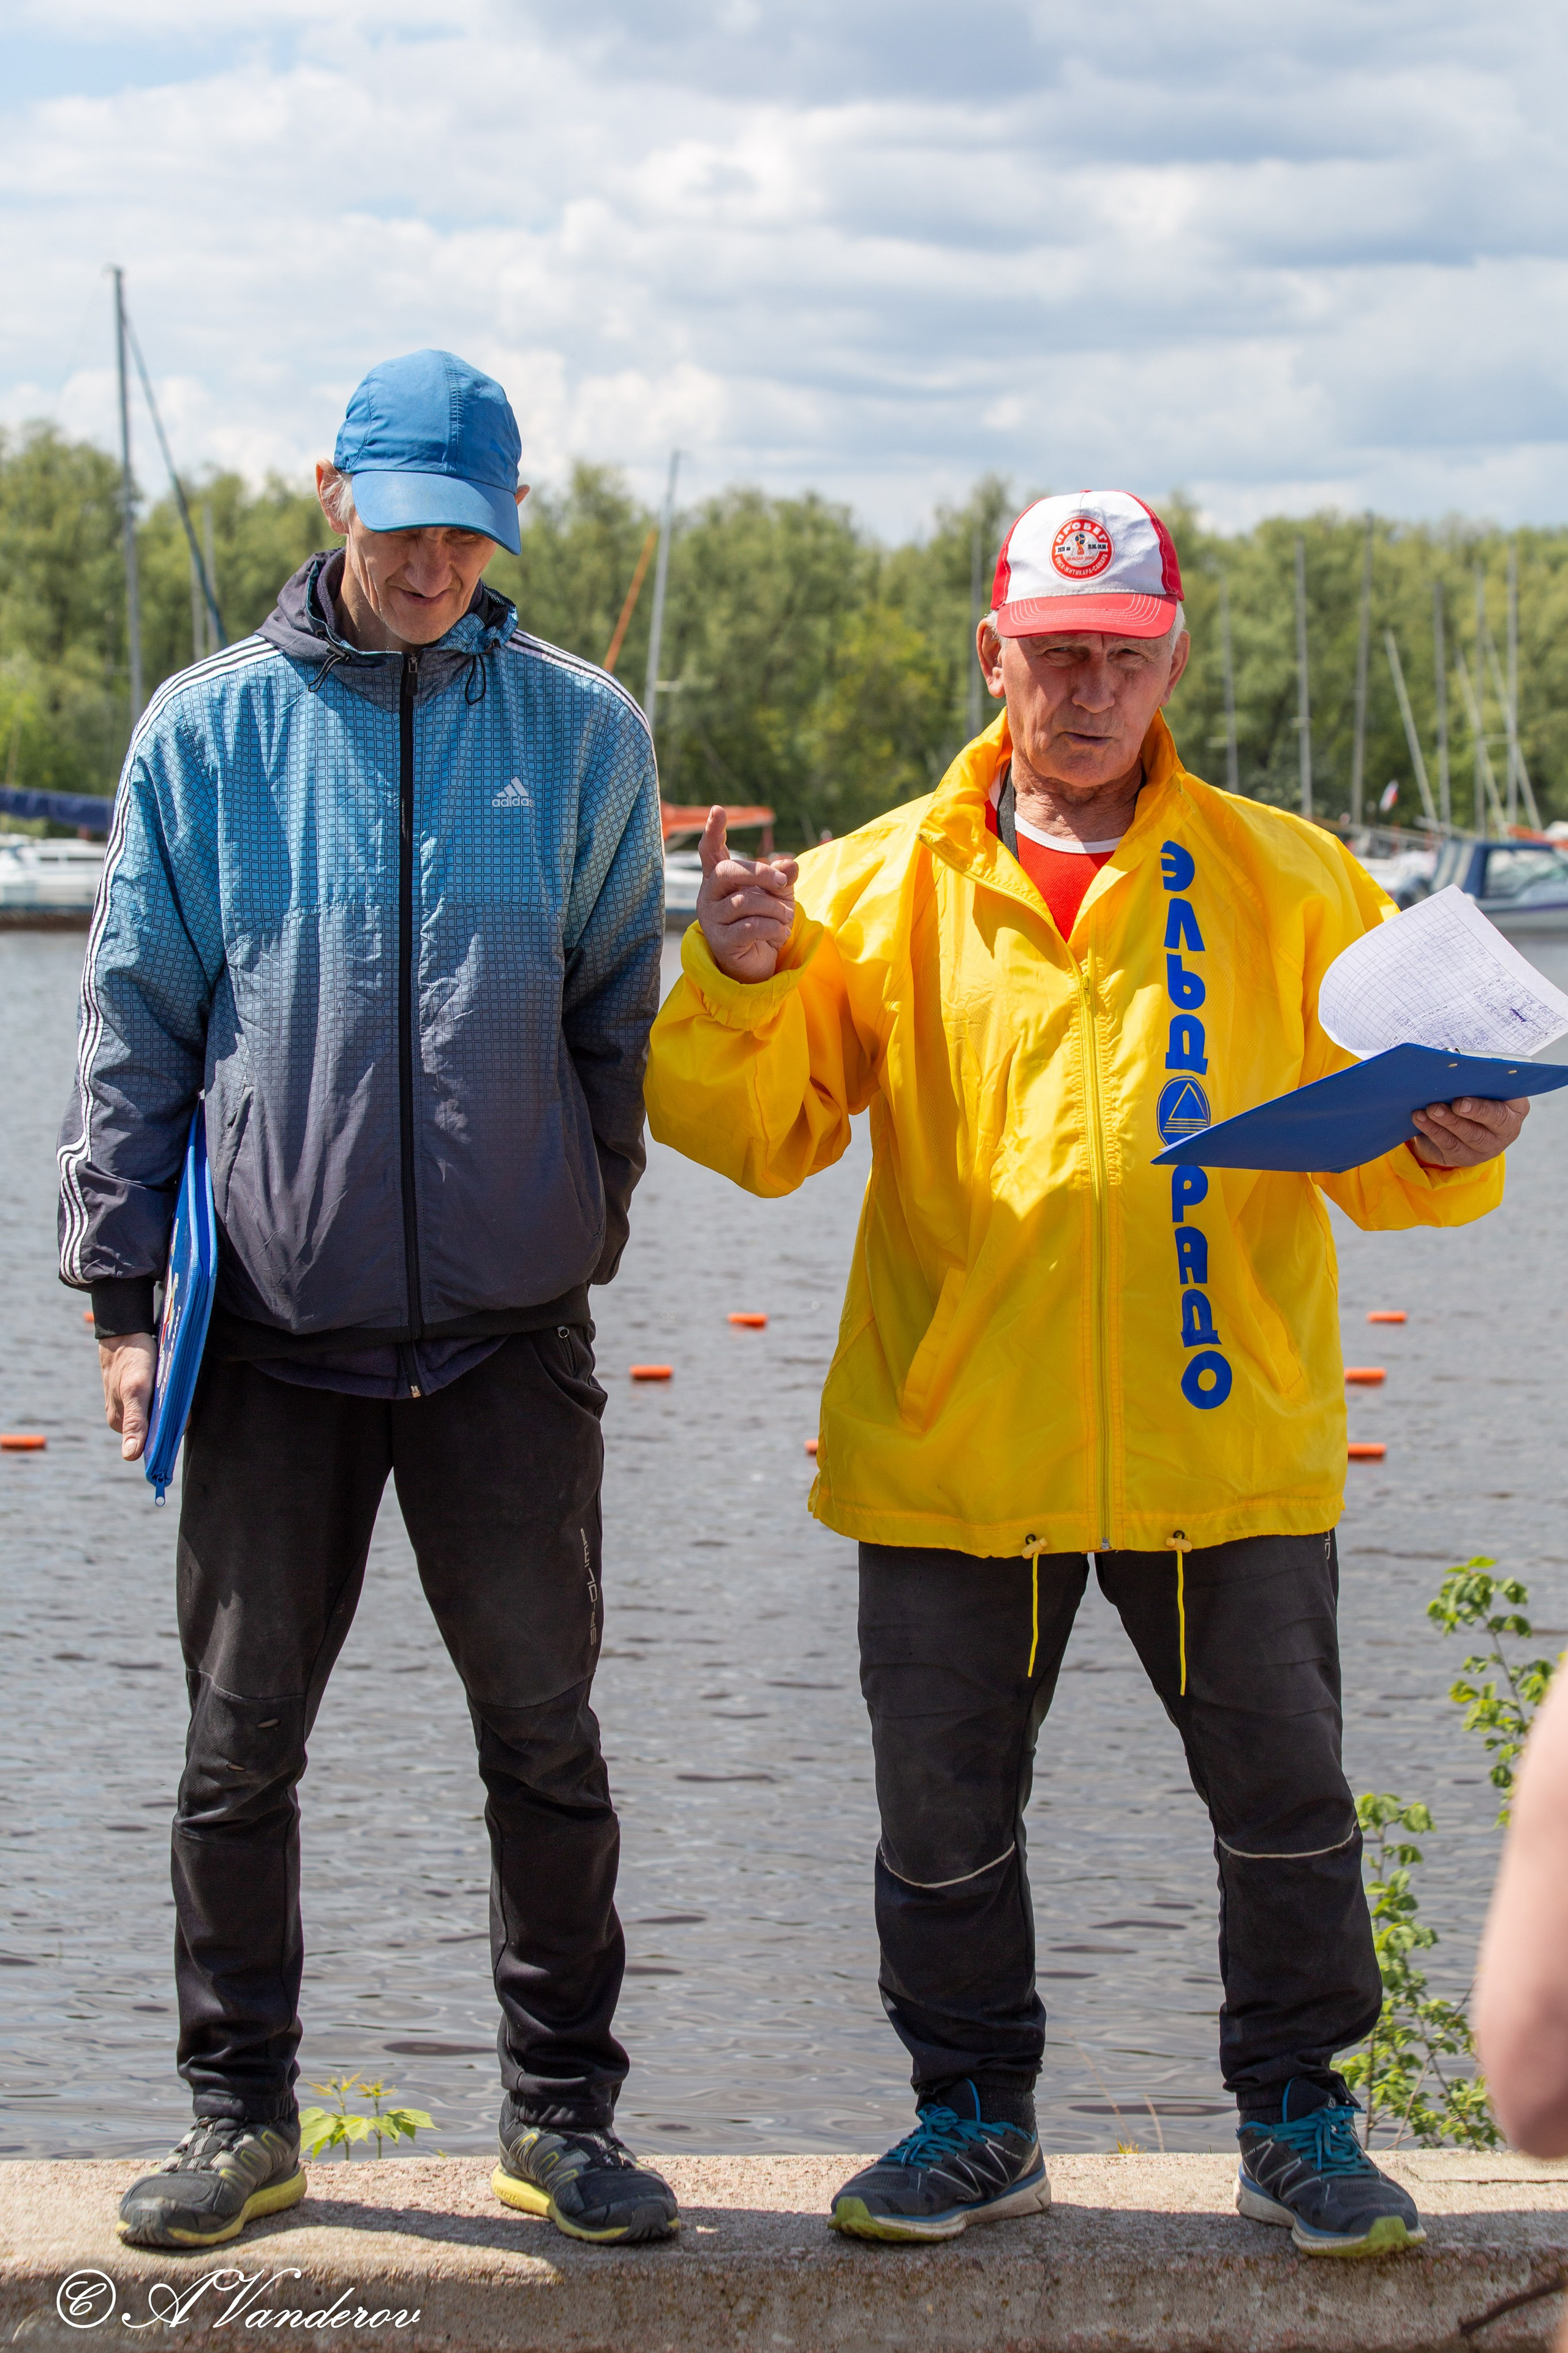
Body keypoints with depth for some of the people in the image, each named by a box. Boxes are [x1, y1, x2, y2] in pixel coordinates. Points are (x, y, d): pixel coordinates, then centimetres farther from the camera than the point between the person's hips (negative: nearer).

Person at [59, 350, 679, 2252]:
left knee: (543, 1735, 4)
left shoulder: (581, 734, 4)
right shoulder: (210, 729, 3)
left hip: (509, 1329, 0)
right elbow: (134, 1025, 5)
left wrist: (583, 1232, 9)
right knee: (241, 1740, 6)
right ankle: (239, 2112, 18)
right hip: (275, 1326, 0)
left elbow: (618, 1020, 12)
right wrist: (119, 1287, 0)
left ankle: (559, 2110, 17)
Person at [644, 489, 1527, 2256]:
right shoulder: (881, 888, 4)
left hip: (1224, 1442, 0)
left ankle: (1295, 2121, 25)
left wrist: (1450, 1149, -15)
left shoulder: (1287, 883, 4)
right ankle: (976, 2120, 27)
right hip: (954, 1447, 0)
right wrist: (738, 983, -16)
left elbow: (1373, 1129, 7)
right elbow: (755, 1135, 2)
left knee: (1284, 1800, 7)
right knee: (943, 1816, 9)